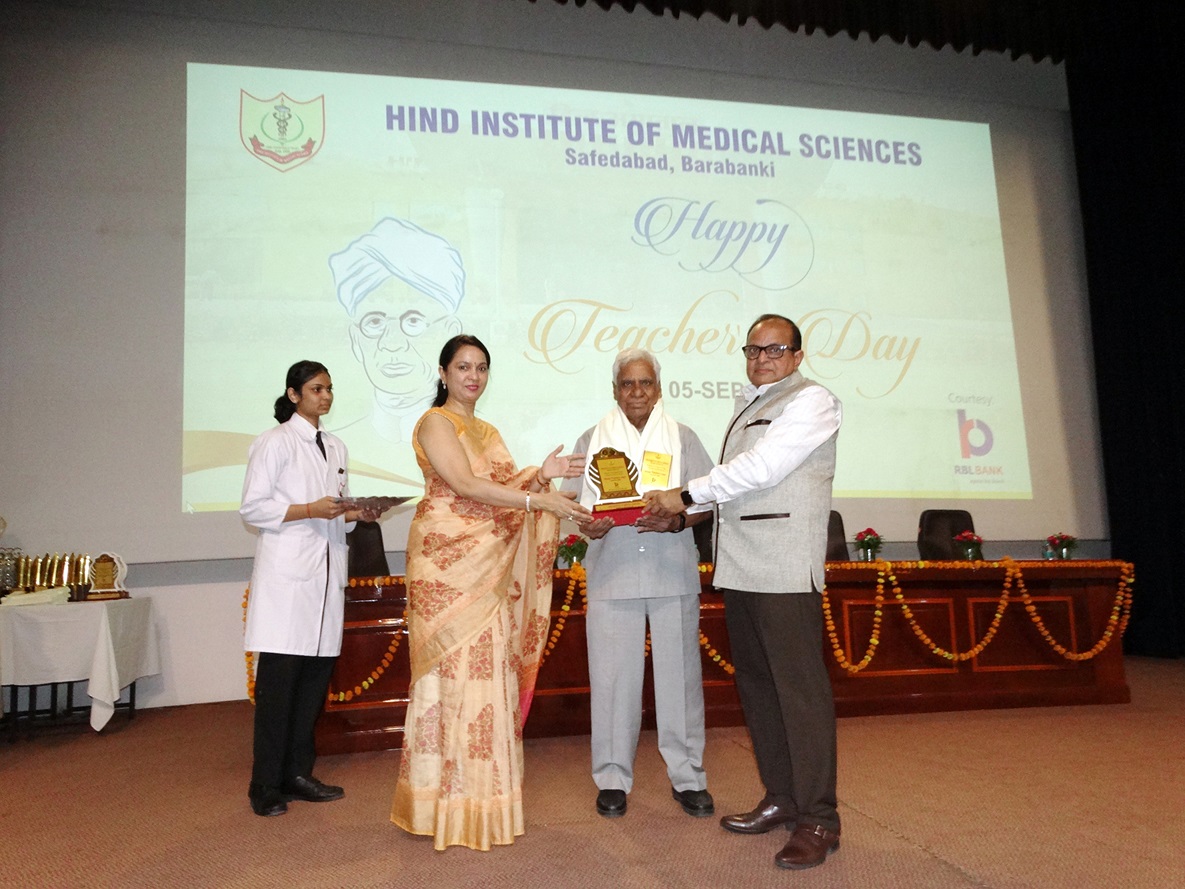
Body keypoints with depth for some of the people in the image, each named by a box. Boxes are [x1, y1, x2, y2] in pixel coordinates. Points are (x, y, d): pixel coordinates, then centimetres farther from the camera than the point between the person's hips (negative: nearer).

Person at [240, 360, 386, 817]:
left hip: (327, 569, 7)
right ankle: (265, 786, 3)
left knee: (318, 673, 7)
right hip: (287, 570, -6)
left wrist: (357, 514, 3)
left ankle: (297, 773, 18)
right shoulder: (275, 441, -2)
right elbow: (252, 507, -7)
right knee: (278, 676, -6)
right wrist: (310, 510, -17)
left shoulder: (335, 448, 19)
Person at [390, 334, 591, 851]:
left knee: (491, 670, 6)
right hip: (448, 564, -7)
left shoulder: (488, 432, 21)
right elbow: (466, 485, -16)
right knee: (455, 671, -6)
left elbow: (501, 491, 16)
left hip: (491, 569, 7)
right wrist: (540, 500, -21)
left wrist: (539, 476, -3)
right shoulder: (436, 423, -3)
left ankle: (485, 797, 16)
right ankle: (452, 805, 4)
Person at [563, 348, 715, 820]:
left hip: (672, 572, 0)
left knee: (679, 673, 3)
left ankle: (687, 776, 18)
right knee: (612, 675, 1)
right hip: (612, 573, 0)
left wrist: (677, 521, -14)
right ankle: (612, 778, 16)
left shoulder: (682, 438, 12)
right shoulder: (593, 440, 13)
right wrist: (588, 526, -13)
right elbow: (574, 503, 9)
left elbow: (708, 500, 6)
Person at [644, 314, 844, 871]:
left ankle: (818, 820, 4)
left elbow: (761, 468, -15)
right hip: (739, 568, 9)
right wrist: (685, 510, 10)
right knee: (756, 686, 13)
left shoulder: (811, 401, -4)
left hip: (785, 572, -9)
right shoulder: (749, 408, 23)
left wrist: (688, 493, -10)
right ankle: (781, 799, 25)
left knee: (799, 689, -5)